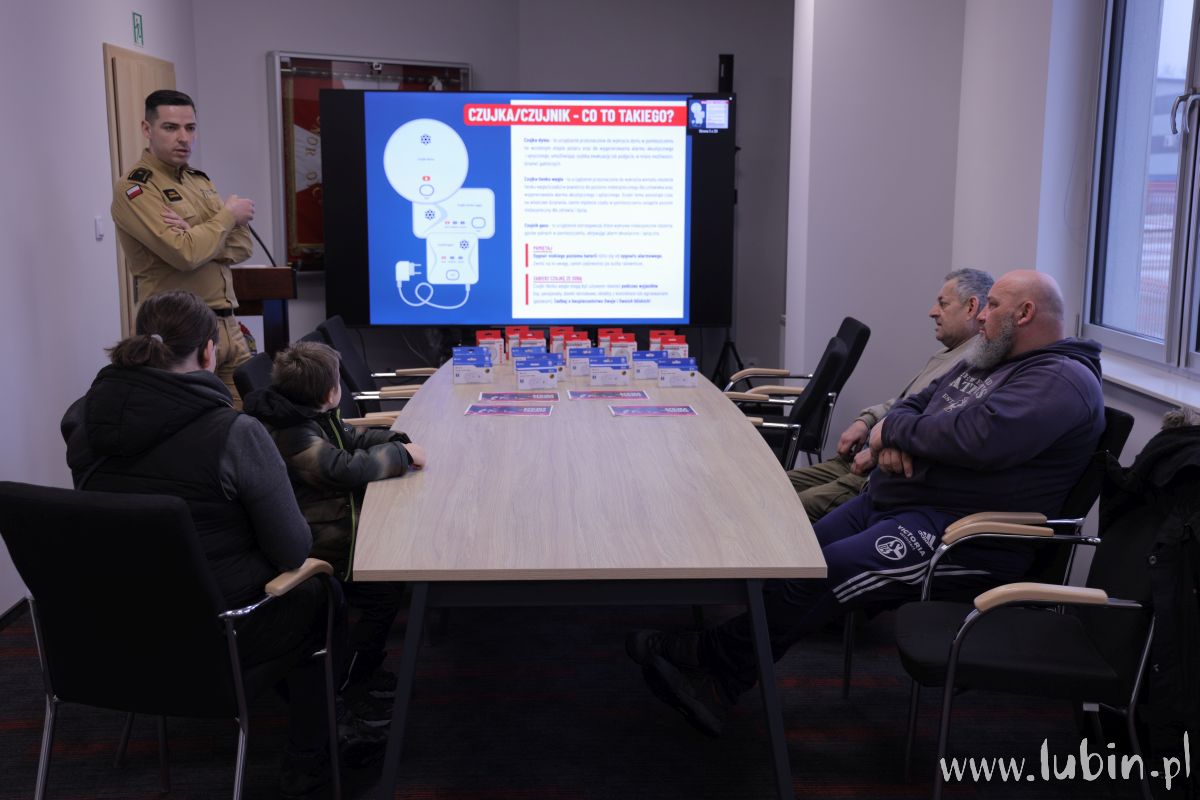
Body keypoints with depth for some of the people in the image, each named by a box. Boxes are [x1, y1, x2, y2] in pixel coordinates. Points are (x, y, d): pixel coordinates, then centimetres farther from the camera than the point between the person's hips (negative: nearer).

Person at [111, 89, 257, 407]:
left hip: (228, 324, 7)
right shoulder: (134, 189, -8)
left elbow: (243, 246, 7)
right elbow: (185, 254, -21)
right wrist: (228, 215, -5)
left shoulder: (200, 181, 16)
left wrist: (197, 238, -12)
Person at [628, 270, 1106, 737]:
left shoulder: (1063, 381, -12)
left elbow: (979, 437, -27)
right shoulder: (985, 363, 21)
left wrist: (895, 429, -11)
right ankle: (716, 684, -7)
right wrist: (893, 440, -3)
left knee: (823, 574, -22)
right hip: (893, 503, 10)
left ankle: (709, 655, -9)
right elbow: (914, 404, 23)